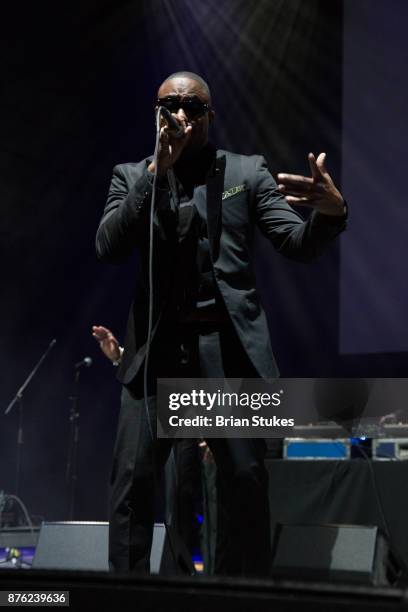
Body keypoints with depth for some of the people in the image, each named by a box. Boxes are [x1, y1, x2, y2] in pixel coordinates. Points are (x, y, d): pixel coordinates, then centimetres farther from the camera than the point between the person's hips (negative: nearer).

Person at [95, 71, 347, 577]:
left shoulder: (246, 171, 10)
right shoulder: (131, 176, 12)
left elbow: (300, 244, 2)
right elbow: (108, 246, -4)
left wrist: (330, 210, -22)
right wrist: (158, 169, -11)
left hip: (227, 346, 0)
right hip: (156, 348, 1)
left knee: (245, 479, -2)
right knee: (132, 477, -5)